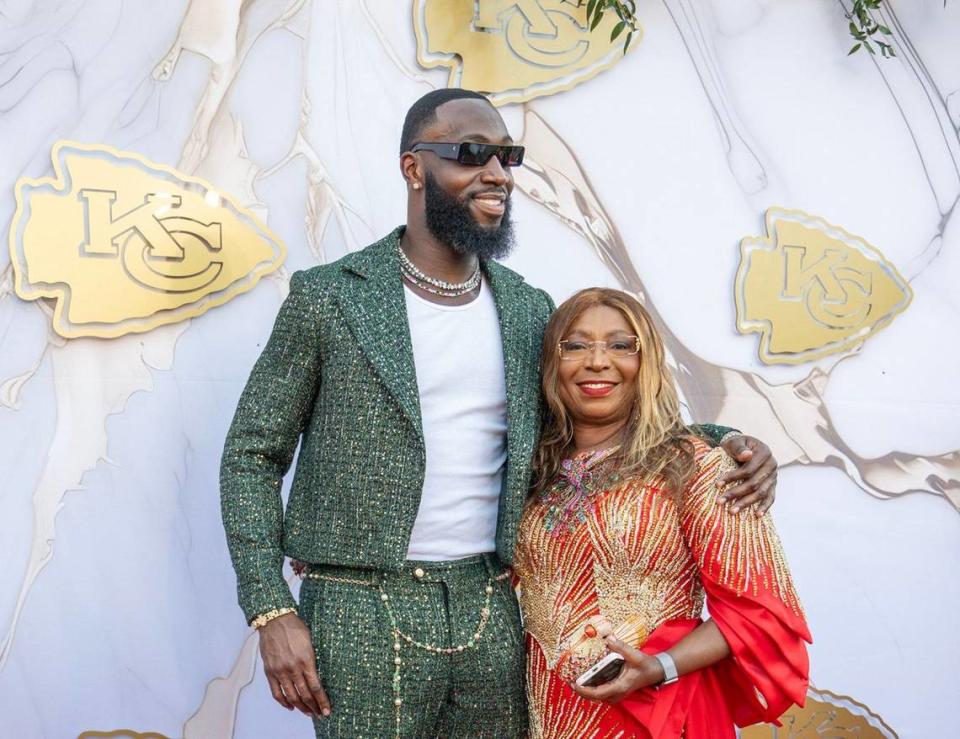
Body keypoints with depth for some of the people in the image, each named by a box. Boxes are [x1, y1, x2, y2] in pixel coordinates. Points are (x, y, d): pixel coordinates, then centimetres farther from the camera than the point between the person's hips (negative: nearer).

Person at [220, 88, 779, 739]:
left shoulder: (530, 312, 9)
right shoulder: (328, 297, -2)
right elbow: (253, 457, 0)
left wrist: (721, 441, 1)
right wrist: (272, 612, -9)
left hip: (493, 616, 4)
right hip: (364, 615, -3)